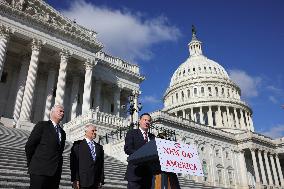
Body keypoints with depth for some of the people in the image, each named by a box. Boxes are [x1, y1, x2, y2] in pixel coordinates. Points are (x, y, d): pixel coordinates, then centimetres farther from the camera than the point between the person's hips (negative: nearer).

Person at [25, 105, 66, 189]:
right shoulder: (42, 125, -1)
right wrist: (31, 164, 4)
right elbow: (29, 146, -3)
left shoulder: (62, 132, 18)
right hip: (40, 171, -6)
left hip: (56, 173, 6)